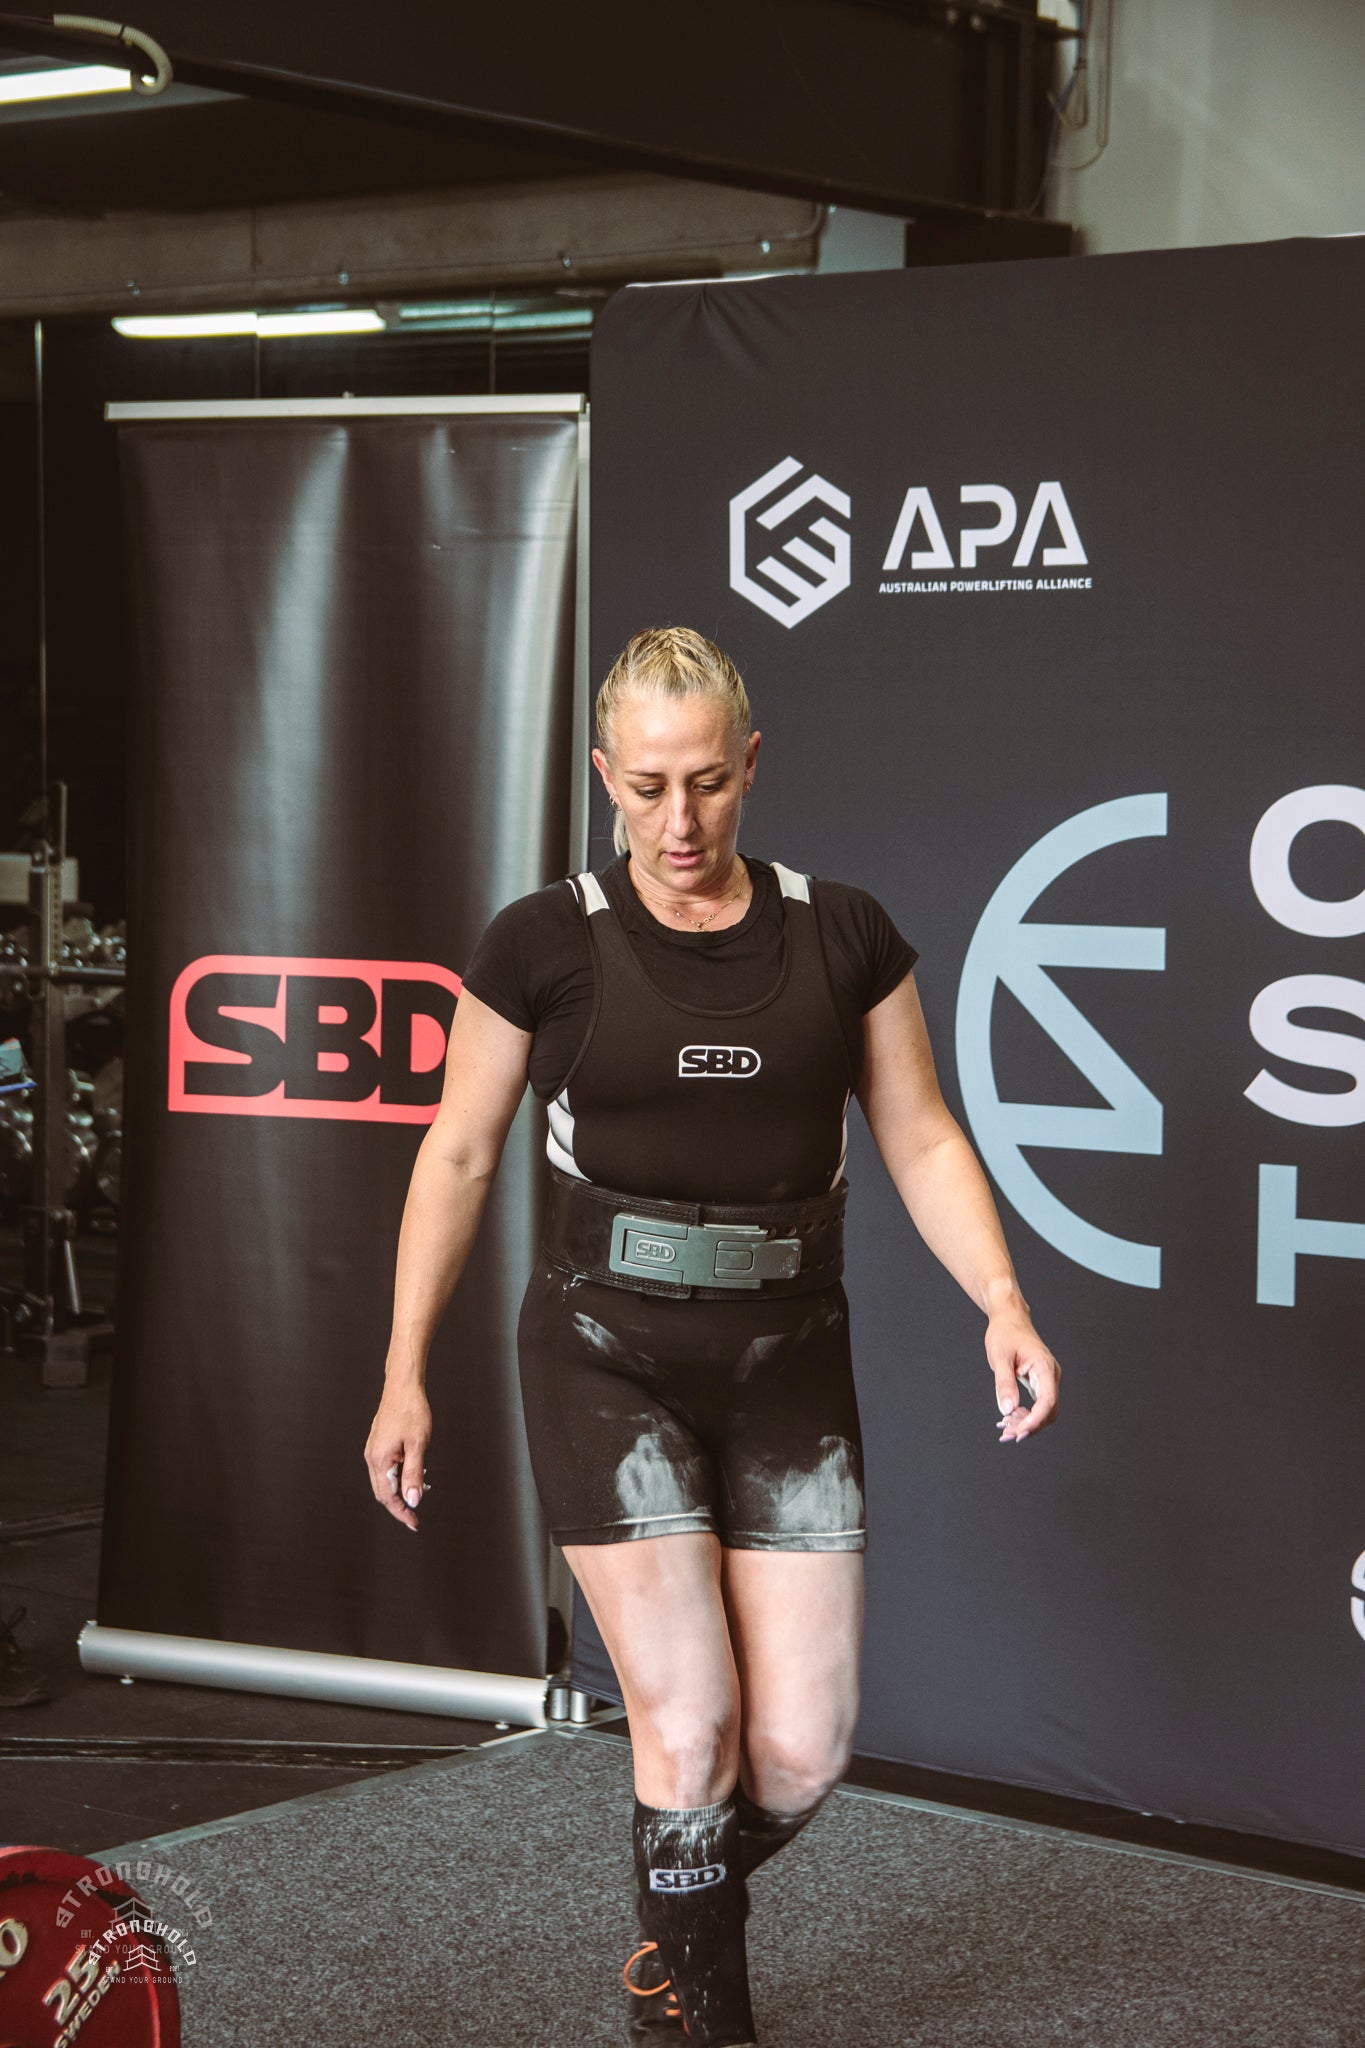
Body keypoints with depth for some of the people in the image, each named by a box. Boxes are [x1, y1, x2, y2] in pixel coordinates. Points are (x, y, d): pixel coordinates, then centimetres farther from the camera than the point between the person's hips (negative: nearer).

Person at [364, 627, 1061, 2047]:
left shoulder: (841, 936, 2)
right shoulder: (545, 944, -3)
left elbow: (920, 1141, 6)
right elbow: (458, 1153, 4)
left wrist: (1004, 1305, -9)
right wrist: (404, 1373, 3)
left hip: (785, 1359, 2)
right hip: (608, 1356, -2)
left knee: (802, 1748, 1)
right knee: (689, 1725, -7)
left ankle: (676, 1921, 34)